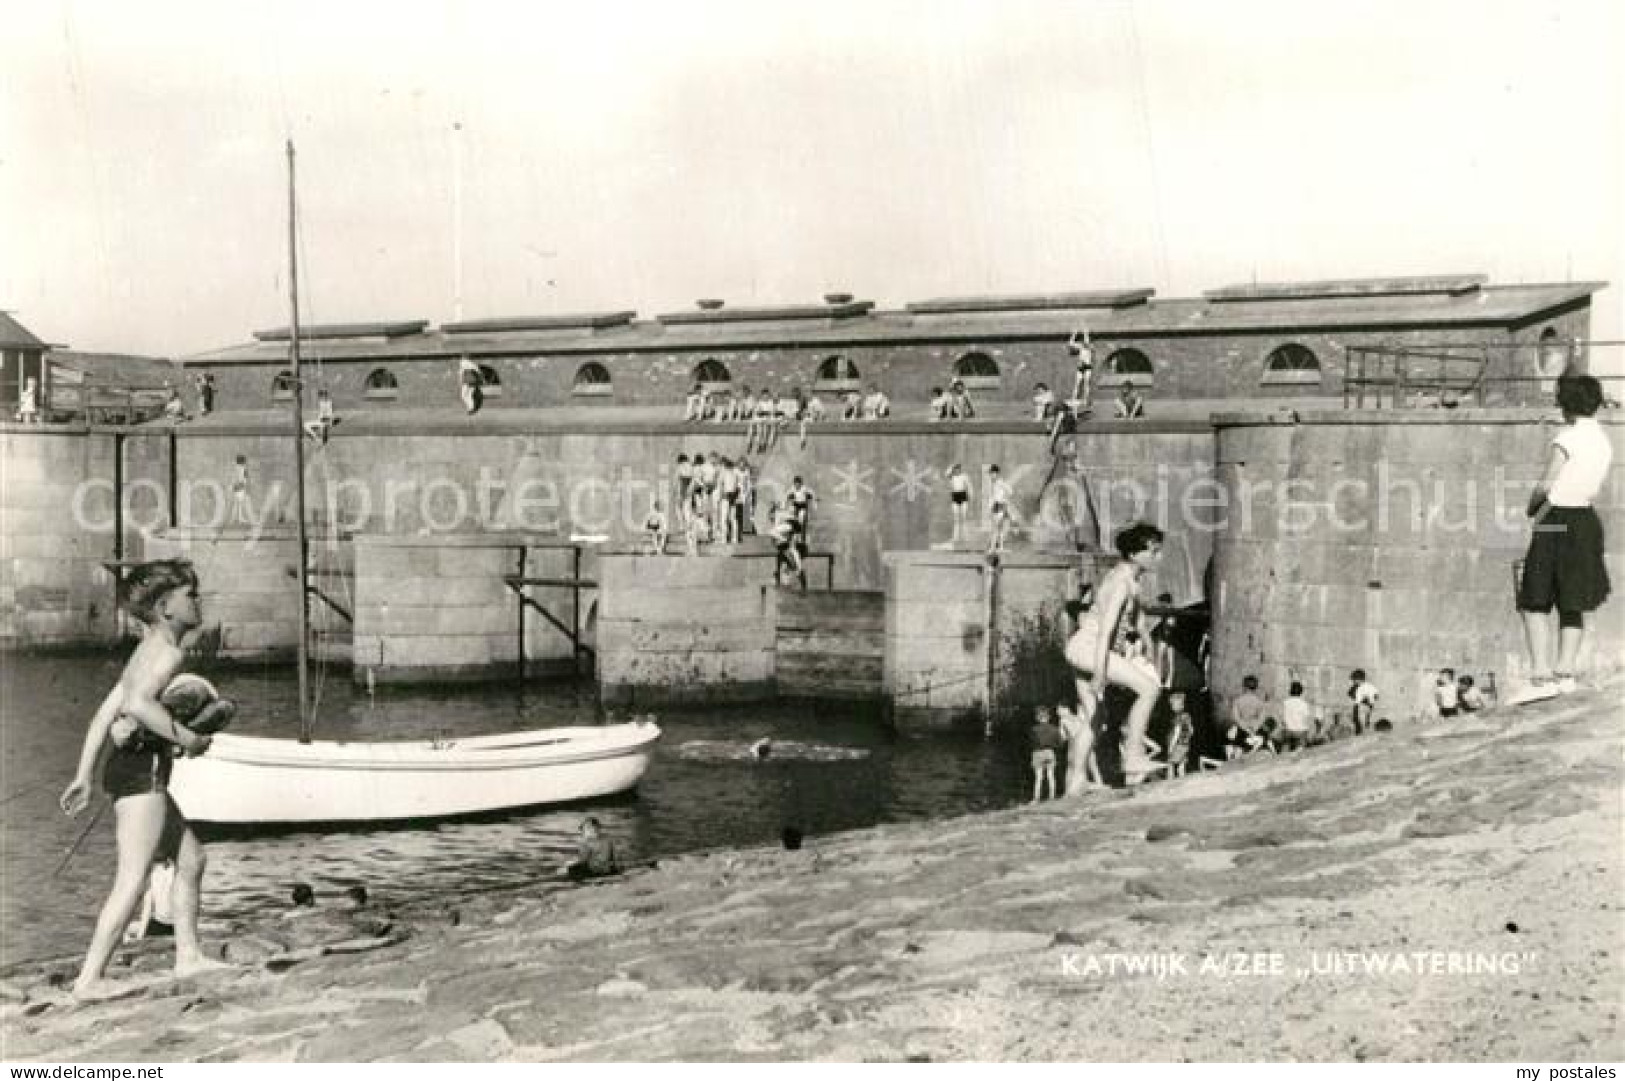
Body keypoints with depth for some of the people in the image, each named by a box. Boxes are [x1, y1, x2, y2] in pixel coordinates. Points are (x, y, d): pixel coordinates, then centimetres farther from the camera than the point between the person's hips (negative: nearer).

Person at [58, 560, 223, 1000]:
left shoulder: (148, 650, 19)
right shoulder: (168, 651, -11)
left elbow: (105, 710, 20)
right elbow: (137, 703, -29)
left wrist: (83, 776, 21)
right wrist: (186, 738, -18)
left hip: (124, 766, 10)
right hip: (142, 768, -10)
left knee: (191, 856, 18)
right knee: (133, 878, -10)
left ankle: (188, 955, 24)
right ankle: (90, 978, -8)